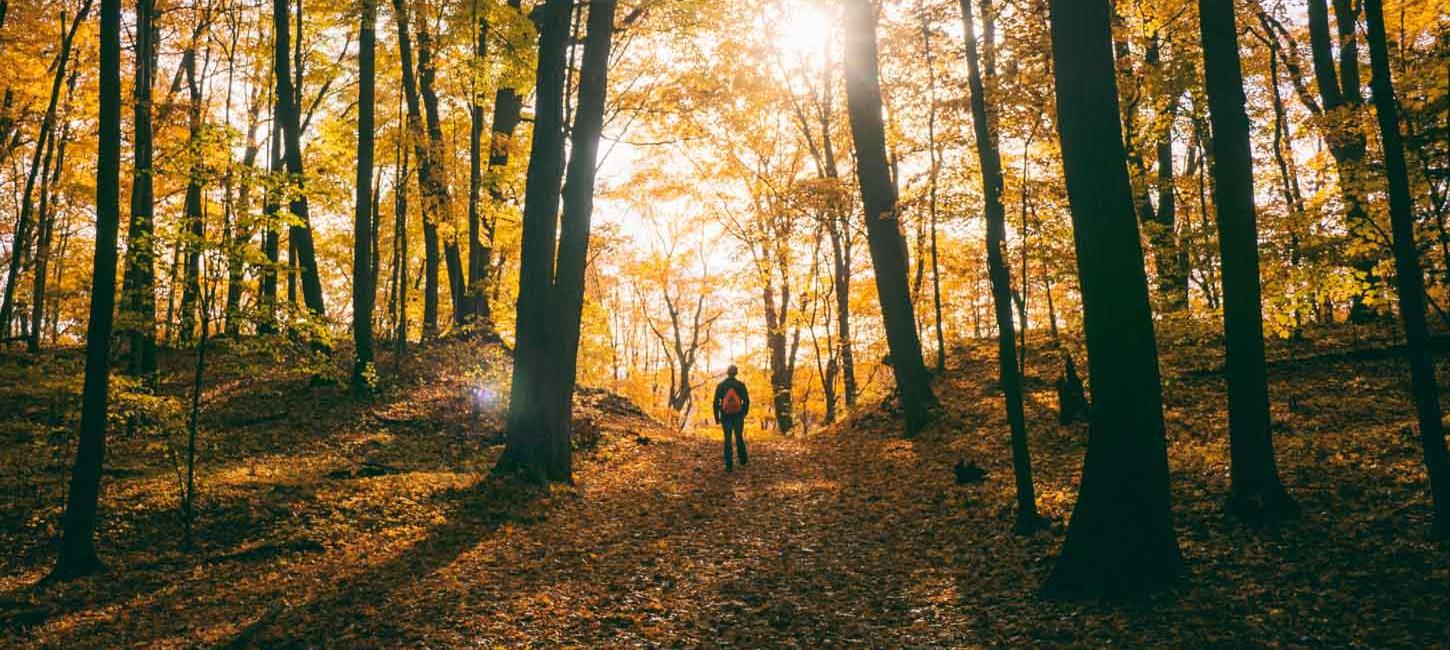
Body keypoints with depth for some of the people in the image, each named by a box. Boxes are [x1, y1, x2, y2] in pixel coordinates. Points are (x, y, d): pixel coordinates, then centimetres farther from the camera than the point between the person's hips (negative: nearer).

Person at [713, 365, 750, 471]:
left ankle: (729, 465, 0)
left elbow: (716, 402, -4)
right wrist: (745, 412, 17)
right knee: (739, 437, 18)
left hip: (726, 416, 0)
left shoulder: (720, 385, -3)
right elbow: (746, 400, -1)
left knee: (727, 439, 4)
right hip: (738, 416, 0)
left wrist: (716, 417, 5)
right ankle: (743, 459, 28)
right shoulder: (741, 385, -4)